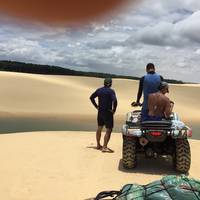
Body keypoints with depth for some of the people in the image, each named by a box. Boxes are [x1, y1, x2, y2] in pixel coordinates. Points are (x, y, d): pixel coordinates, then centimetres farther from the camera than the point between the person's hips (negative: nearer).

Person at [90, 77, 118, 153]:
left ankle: (98, 145, 32)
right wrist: (114, 109, -13)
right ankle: (104, 147, -5)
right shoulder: (111, 91, -14)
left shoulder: (99, 90, 5)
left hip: (100, 112, 7)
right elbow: (115, 100, -27)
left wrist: (96, 106, 14)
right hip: (108, 112, -7)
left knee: (99, 128, 19)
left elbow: (91, 97, 14)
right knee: (108, 130, -2)